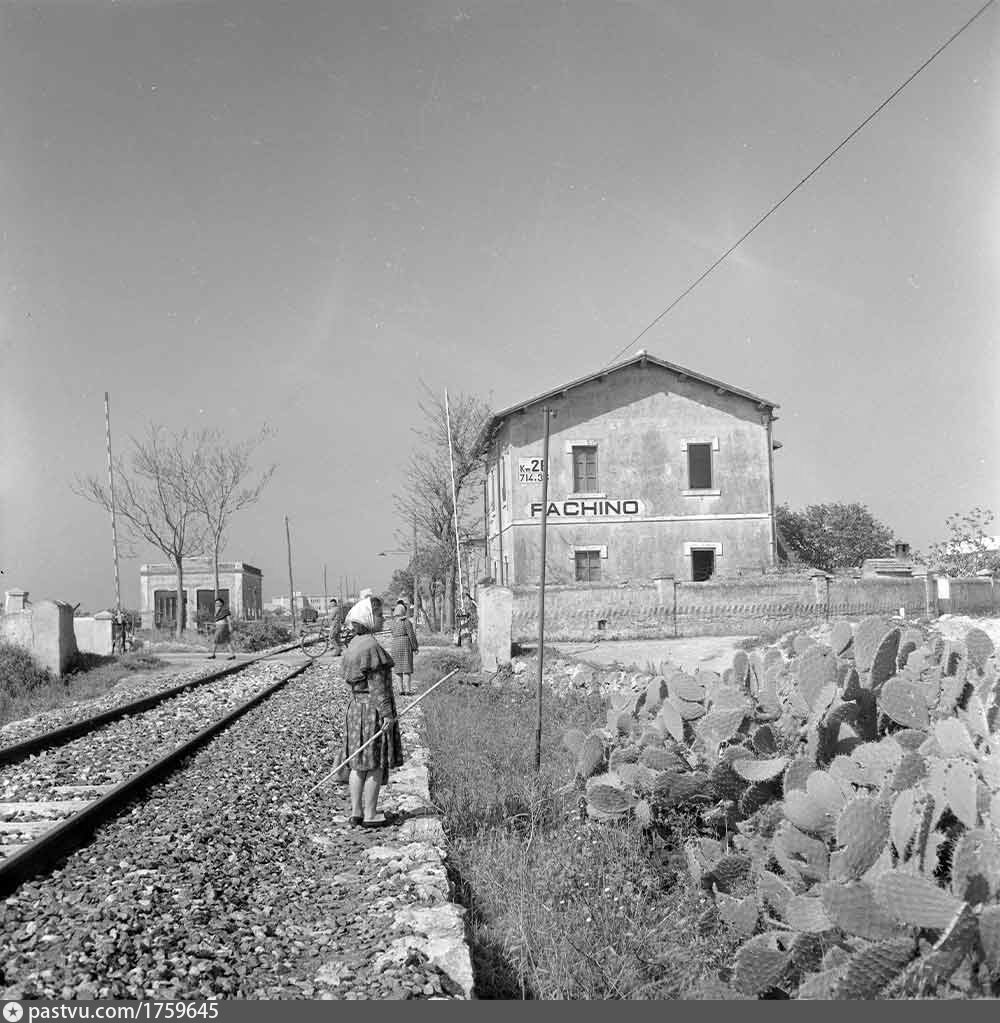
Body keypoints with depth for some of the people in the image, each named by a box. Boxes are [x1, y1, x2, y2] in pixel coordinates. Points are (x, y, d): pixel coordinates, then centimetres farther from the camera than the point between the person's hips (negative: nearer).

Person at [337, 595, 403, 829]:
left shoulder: (354, 644, 10)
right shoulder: (371, 646, -18)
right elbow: (376, 684, -19)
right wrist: (387, 713, -16)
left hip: (356, 706, 9)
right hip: (373, 709, -9)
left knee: (358, 762, 12)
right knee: (375, 763, 0)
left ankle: (356, 812, 18)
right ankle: (370, 815, 6)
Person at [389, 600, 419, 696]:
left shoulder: (393, 622, 7)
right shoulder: (407, 622, -10)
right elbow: (411, 635, -11)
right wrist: (415, 647, -2)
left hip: (395, 645, 5)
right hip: (405, 645, -5)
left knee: (398, 668, 9)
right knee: (406, 667, -4)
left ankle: (401, 690, 9)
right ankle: (408, 690, -5)